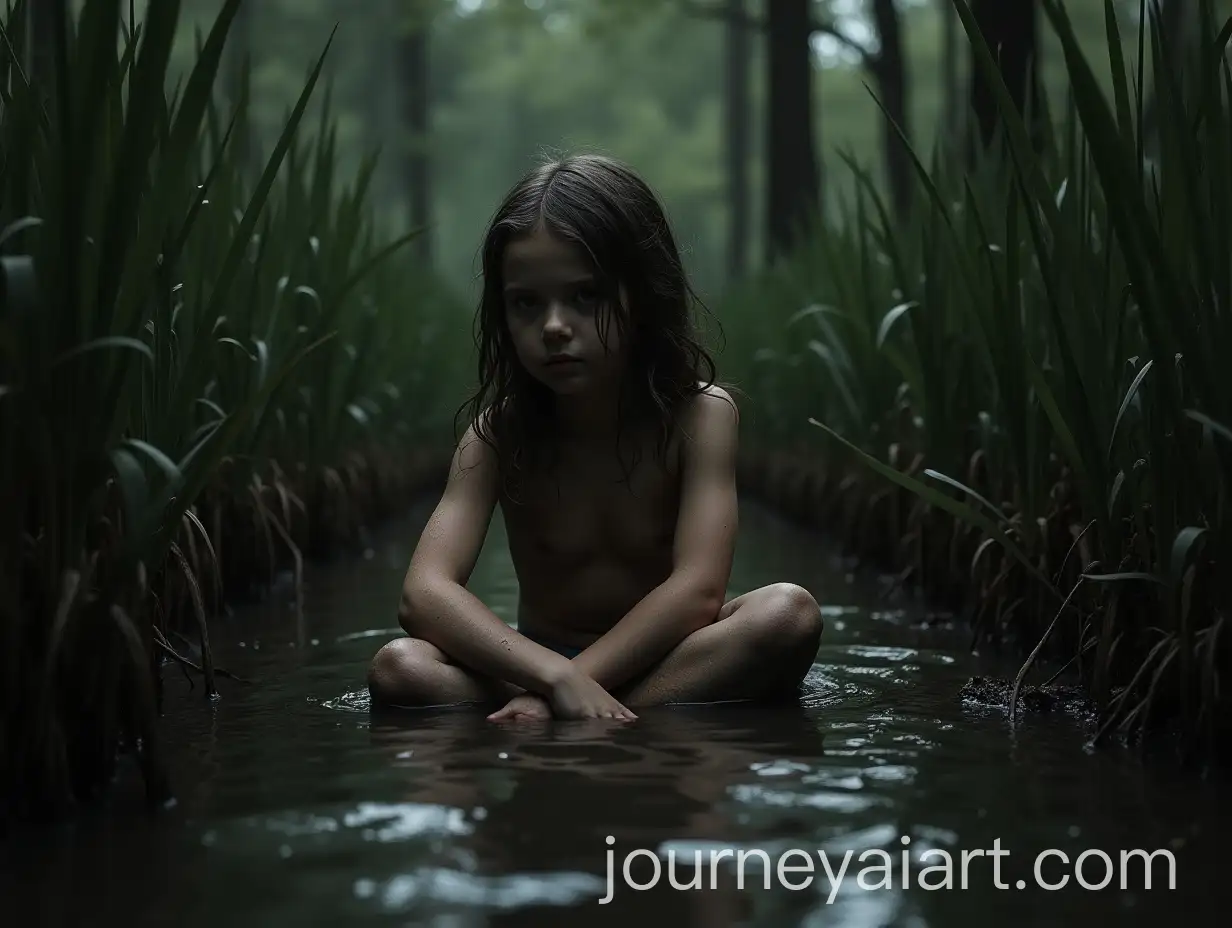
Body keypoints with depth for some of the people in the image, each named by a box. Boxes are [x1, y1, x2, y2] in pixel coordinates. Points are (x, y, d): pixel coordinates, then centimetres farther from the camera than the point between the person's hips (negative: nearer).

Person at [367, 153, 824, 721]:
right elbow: (424, 593, -21)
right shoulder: (498, 433, -7)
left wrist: (563, 688, -31)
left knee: (790, 612, -32)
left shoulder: (699, 415, -10)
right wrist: (556, 677, -38)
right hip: (537, 665, 0)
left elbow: (698, 588, -22)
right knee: (397, 667, -27)